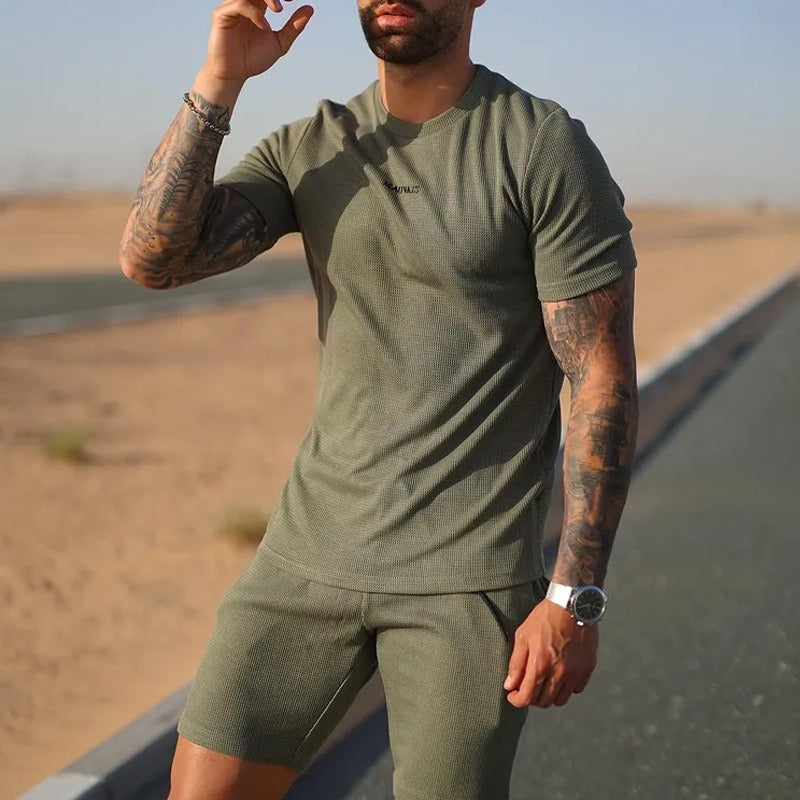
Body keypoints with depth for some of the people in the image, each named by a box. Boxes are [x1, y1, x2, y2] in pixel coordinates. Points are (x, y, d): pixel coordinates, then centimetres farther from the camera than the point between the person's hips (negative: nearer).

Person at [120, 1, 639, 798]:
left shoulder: (546, 148, -7)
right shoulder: (308, 149, 7)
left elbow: (603, 380, -10)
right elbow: (151, 258, -4)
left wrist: (575, 598, -14)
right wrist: (219, 79, -9)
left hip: (466, 576, -4)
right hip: (310, 549, 5)